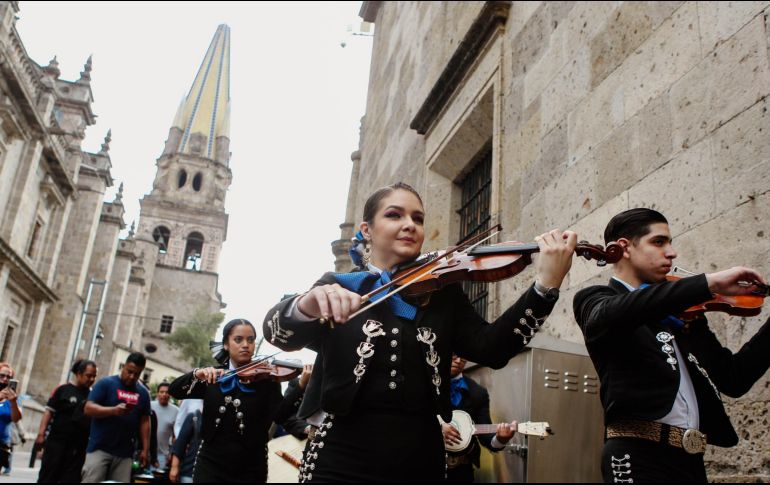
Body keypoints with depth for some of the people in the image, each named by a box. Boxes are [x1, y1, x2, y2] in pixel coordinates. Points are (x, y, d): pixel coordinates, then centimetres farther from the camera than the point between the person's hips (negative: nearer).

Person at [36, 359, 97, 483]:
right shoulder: (63, 390, -2)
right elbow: (49, 412, -3)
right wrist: (41, 434, -11)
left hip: (79, 448, 3)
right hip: (57, 442, -3)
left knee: (70, 479, 5)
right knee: (47, 478, 2)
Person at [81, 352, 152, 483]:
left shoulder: (143, 393, 10)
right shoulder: (106, 384, -2)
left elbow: (144, 422, 13)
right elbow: (88, 408, -9)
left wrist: (145, 449, 7)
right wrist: (113, 410, -25)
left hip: (125, 453, 3)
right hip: (99, 448, -3)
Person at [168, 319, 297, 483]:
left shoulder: (267, 379, -3)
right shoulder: (212, 376, 5)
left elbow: (279, 415, -18)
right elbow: (174, 391, -3)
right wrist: (197, 375, -23)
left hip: (251, 470, -1)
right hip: (210, 465, 2)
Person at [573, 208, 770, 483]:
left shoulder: (683, 313, 17)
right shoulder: (595, 299, 1)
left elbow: (734, 379, 14)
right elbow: (612, 316, -24)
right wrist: (710, 283, -24)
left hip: (691, 457, 6)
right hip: (639, 454, -6)